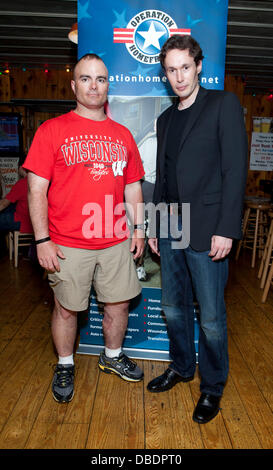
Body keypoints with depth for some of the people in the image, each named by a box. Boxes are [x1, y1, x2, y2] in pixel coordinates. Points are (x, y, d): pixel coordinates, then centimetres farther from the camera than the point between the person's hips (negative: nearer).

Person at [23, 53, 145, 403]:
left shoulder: (123, 135, 10)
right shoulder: (52, 130, -2)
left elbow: (132, 186, 15)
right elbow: (37, 189, -6)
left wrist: (138, 228, 9)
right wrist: (42, 240, -10)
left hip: (116, 243, 4)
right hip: (67, 246, -3)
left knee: (119, 303, 14)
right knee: (66, 308, 10)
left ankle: (112, 357, 40)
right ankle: (65, 366, 35)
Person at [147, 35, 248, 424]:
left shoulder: (223, 104, -2)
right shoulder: (165, 119, 17)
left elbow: (235, 169, -10)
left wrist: (226, 229, -17)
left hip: (206, 229, -6)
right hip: (171, 227, 6)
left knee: (211, 316, 3)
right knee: (174, 308, 16)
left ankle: (213, 387, 25)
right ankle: (181, 367, 37)